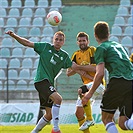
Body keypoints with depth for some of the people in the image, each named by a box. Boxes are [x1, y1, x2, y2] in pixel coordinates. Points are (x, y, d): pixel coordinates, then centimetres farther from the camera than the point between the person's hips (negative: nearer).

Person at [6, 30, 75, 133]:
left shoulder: (64, 56, 12)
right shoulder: (46, 47, 3)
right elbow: (27, 43, 4)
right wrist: (14, 36, -5)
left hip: (49, 83, 6)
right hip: (41, 79, -6)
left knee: (49, 115, 7)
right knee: (58, 99, -28)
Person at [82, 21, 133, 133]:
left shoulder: (101, 48, 7)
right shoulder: (118, 45, 29)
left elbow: (100, 73, -4)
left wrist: (90, 93, 4)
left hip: (118, 81, -6)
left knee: (107, 118, 11)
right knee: (123, 124, 4)